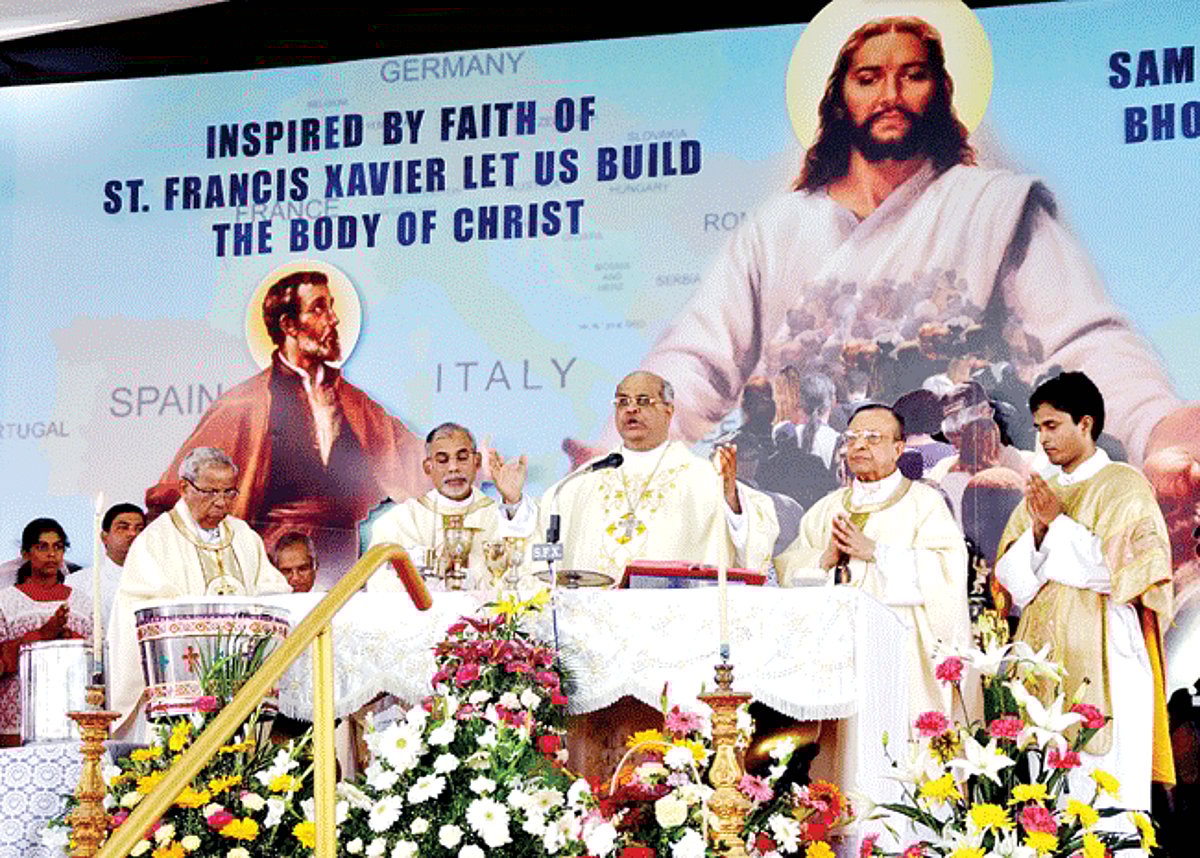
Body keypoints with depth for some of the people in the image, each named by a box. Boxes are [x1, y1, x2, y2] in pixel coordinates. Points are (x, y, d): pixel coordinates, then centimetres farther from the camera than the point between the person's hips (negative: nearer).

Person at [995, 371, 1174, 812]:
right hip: (1044, 660, 5)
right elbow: (1012, 578, 12)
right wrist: (1038, 531, -5)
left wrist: (1059, 523, -8)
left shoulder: (1124, 485, 0)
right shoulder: (1040, 493, 17)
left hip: (1103, 664, -5)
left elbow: (1118, 566, -11)